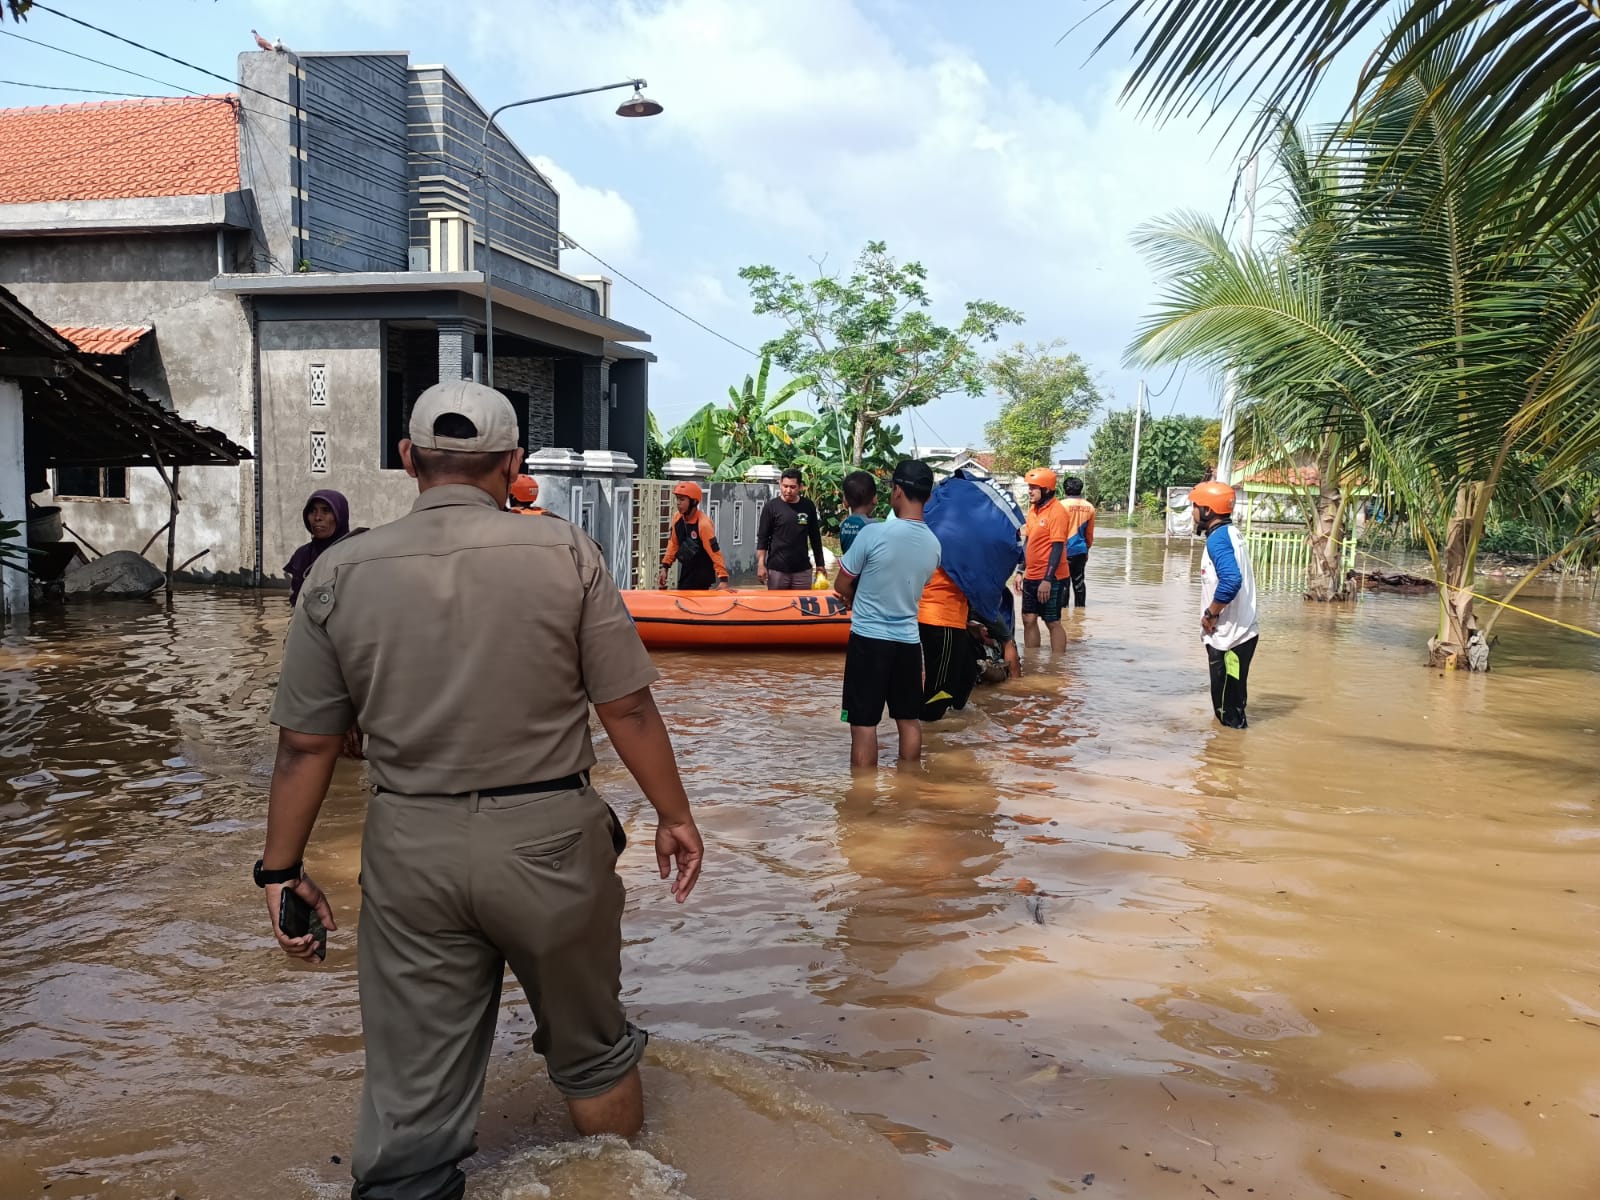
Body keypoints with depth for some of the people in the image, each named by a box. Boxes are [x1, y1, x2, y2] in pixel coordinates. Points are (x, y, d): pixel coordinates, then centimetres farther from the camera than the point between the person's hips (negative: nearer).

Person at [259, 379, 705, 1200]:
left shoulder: (341, 573, -2)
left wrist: (281, 870, 11)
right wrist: (673, 815, 6)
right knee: (592, 1052, 21)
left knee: (411, 1091, 12)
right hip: (549, 837, -1)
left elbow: (305, 743, 1)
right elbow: (628, 707, -6)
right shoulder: (564, 553, -8)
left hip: (411, 848, 1)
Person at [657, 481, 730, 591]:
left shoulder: (703, 524, -25)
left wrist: (723, 579, -32)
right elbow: (673, 543, 9)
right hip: (685, 573, 7)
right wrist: (665, 567, 5)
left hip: (702, 578, -7)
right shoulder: (678, 518, -4)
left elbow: (715, 552, -26)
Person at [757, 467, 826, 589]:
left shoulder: (808, 506, 3)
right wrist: (761, 564, -9)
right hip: (777, 569, -2)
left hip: (802, 569, 2)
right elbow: (762, 538, -1)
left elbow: (815, 537, 11)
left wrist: (820, 564, 10)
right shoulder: (771, 506, -3)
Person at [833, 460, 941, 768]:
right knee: (909, 721, 15)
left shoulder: (874, 533, -16)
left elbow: (842, 586, -5)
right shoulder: (934, 544, 1)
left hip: (869, 638, -5)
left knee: (864, 725, 1)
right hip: (908, 640, 5)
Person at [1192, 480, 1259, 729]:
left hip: (1228, 637, -10)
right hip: (1237, 633, 10)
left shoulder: (1217, 538, -18)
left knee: (1228, 712, -1)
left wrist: (1210, 614, -19)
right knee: (1230, 705, 20)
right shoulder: (1229, 533, 13)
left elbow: (1231, 580, -32)